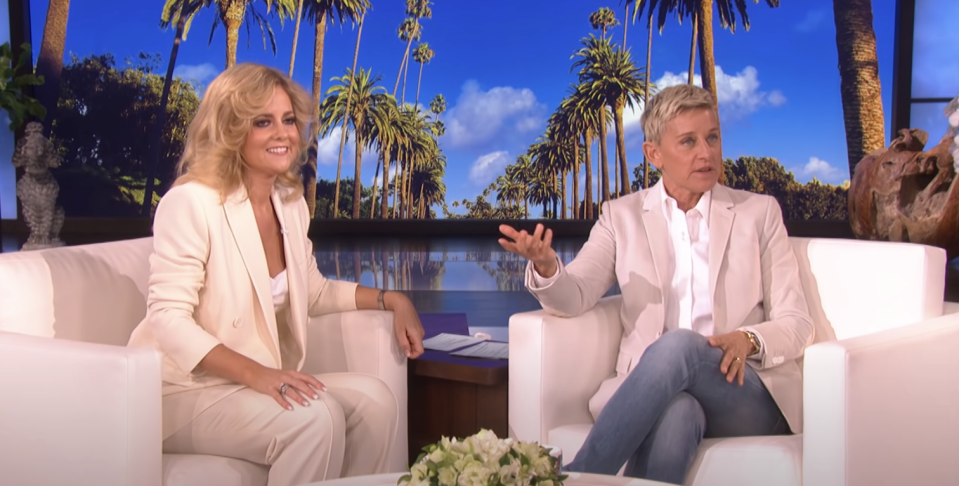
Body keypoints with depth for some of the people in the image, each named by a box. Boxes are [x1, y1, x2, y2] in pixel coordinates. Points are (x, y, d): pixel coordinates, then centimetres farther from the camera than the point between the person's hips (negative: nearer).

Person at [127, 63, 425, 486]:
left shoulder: (290, 202, 6)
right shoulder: (192, 202, -17)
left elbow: (313, 293, 19)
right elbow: (169, 319, -21)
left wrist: (391, 300, 7)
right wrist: (256, 374, -32)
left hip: (257, 384, 7)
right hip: (184, 392, -7)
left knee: (373, 399, -12)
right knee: (317, 418, -28)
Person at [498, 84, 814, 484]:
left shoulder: (759, 212, 11)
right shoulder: (623, 215, 12)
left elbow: (796, 324, 8)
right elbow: (573, 298, -2)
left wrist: (749, 340, -16)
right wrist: (545, 265, -26)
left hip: (746, 391, 1)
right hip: (649, 392, 0)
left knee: (677, 345, -34)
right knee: (674, 413, -38)